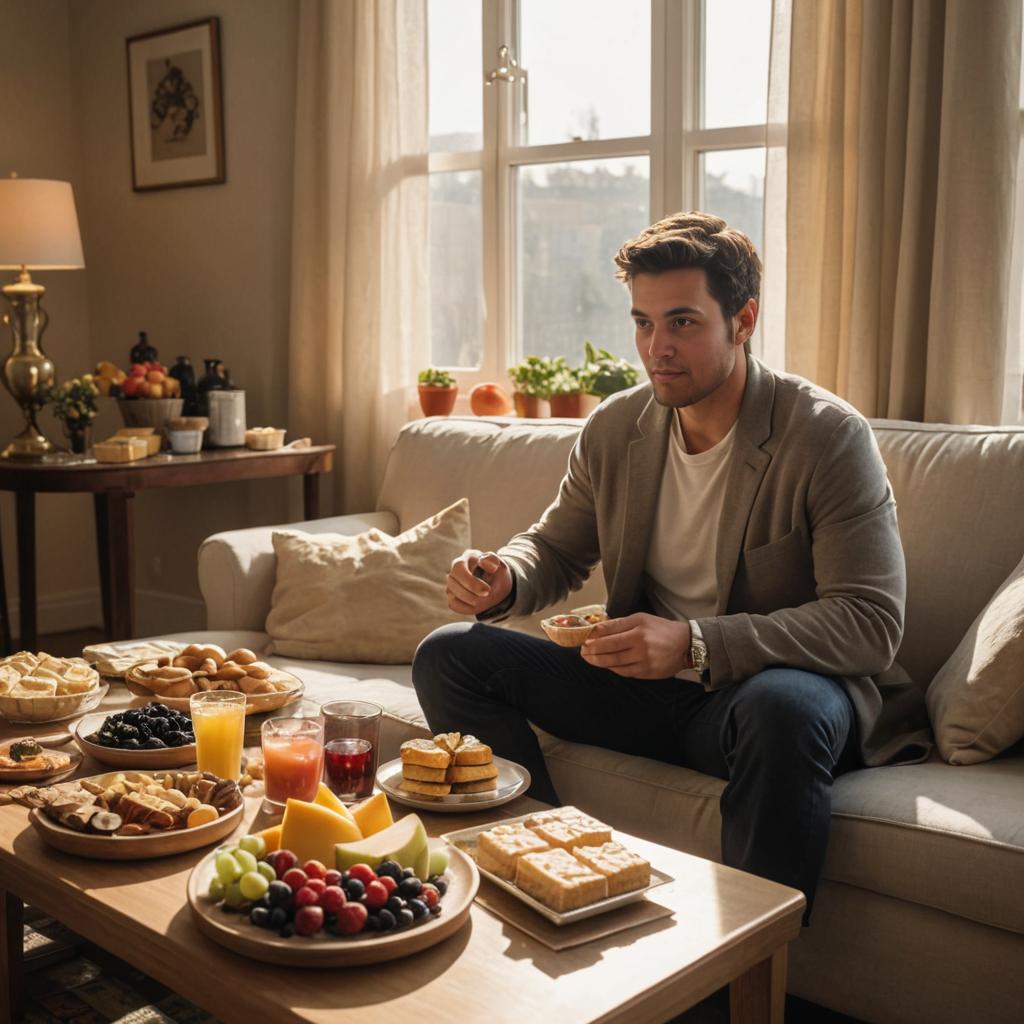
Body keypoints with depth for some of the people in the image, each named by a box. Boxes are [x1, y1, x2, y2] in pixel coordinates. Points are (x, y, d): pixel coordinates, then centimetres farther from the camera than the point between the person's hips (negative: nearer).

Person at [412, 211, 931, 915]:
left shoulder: (828, 435, -14)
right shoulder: (615, 428, 3)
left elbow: (872, 624, -20)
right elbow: (557, 548, 17)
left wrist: (696, 643, -30)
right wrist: (505, 578, -9)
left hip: (774, 681, -5)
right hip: (643, 682, 6)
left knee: (785, 708, -42)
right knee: (448, 657, -5)